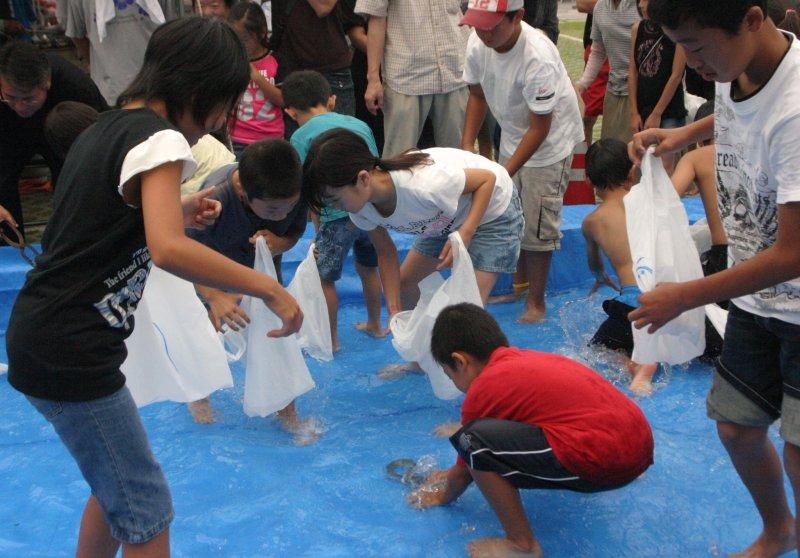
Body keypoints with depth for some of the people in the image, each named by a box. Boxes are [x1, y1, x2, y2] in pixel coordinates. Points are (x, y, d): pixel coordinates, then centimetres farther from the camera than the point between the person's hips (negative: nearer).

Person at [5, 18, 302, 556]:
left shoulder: (103, 129, 14)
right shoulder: (159, 139, -14)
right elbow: (168, 250, -30)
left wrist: (177, 212, 15)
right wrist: (268, 288, -24)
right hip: (72, 356, -10)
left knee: (115, 485, 25)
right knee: (147, 515, 1)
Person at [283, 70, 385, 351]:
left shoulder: (301, 136, 0)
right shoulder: (358, 123, 15)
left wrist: (318, 227, 8)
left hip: (339, 214, -6)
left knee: (324, 277, 12)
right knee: (367, 267, 26)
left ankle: (331, 339, 22)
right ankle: (375, 324, 41)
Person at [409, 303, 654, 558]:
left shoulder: (482, 391, -2)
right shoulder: (530, 358, 22)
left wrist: (442, 497, 35)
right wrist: (453, 474, 48)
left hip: (603, 461, -10)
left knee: (473, 441, -11)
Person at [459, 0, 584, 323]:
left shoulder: (538, 59, -34)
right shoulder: (477, 43, -14)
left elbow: (540, 128, -27)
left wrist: (504, 174, -27)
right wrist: (467, 145, -6)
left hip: (549, 141, -6)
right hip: (512, 137, 7)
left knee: (537, 224, -5)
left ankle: (536, 303, 11)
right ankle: (519, 285, 32)